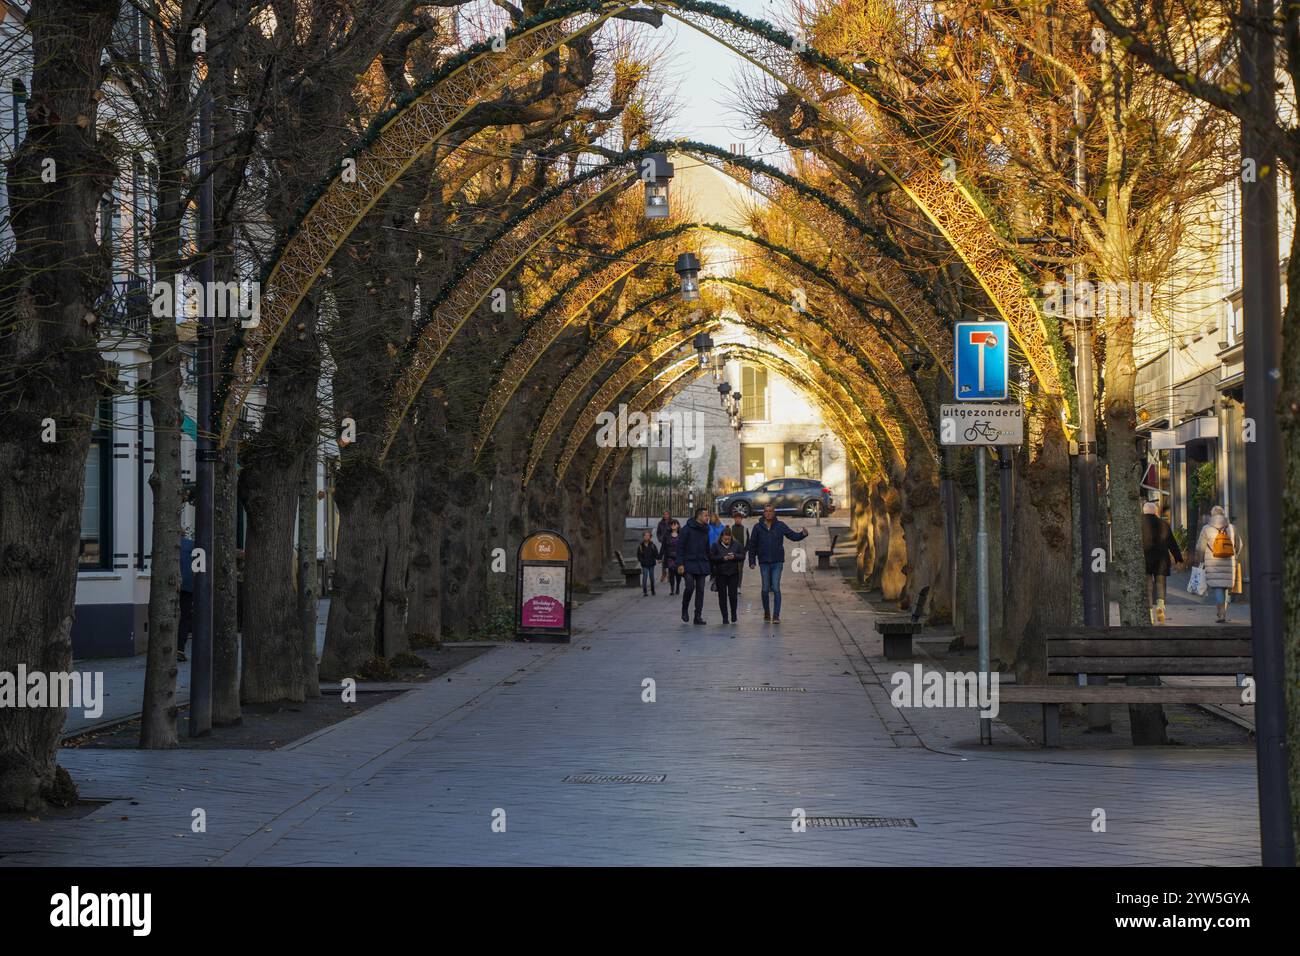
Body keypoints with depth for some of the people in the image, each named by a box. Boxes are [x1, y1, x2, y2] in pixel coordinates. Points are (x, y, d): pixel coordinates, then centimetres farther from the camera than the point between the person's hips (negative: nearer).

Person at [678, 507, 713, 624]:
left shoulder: (706, 530, 12)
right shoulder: (687, 529, -6)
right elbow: (680, 547, -8)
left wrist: (708, 564, 14)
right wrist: (680, 563, -14)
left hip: (702, 565, 5)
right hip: (689, 564, -5)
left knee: (700, 590, 2)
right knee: (690, 587, -13)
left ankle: (698, 616, 5)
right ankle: (684, 610, 10)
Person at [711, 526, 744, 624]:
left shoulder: (736, 544, 3)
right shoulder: (716, 546, -1)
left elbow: (743, 556, 4)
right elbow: (712, 558, -6)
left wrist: (734, 557, -15)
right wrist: (722, 558, -19)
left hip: (733, 573, 0)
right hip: (720, 574, 0)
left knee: (732, 594, -5)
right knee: (722, 595, 1)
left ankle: (733, 614, 16)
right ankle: (725, 617, 8)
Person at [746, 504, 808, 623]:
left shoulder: (780, 526, 2)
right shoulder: (758, 527, 2)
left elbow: (793, 536, 2)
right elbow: (752, 545, 6)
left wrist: (803, 534, -18)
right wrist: (752, 561, 2)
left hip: (777, 562, -1)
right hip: (764, 563, 1)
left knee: (776, 589, -8)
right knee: (765, 589, 5)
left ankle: (776, 616, -7)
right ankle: (766, 613, 21)